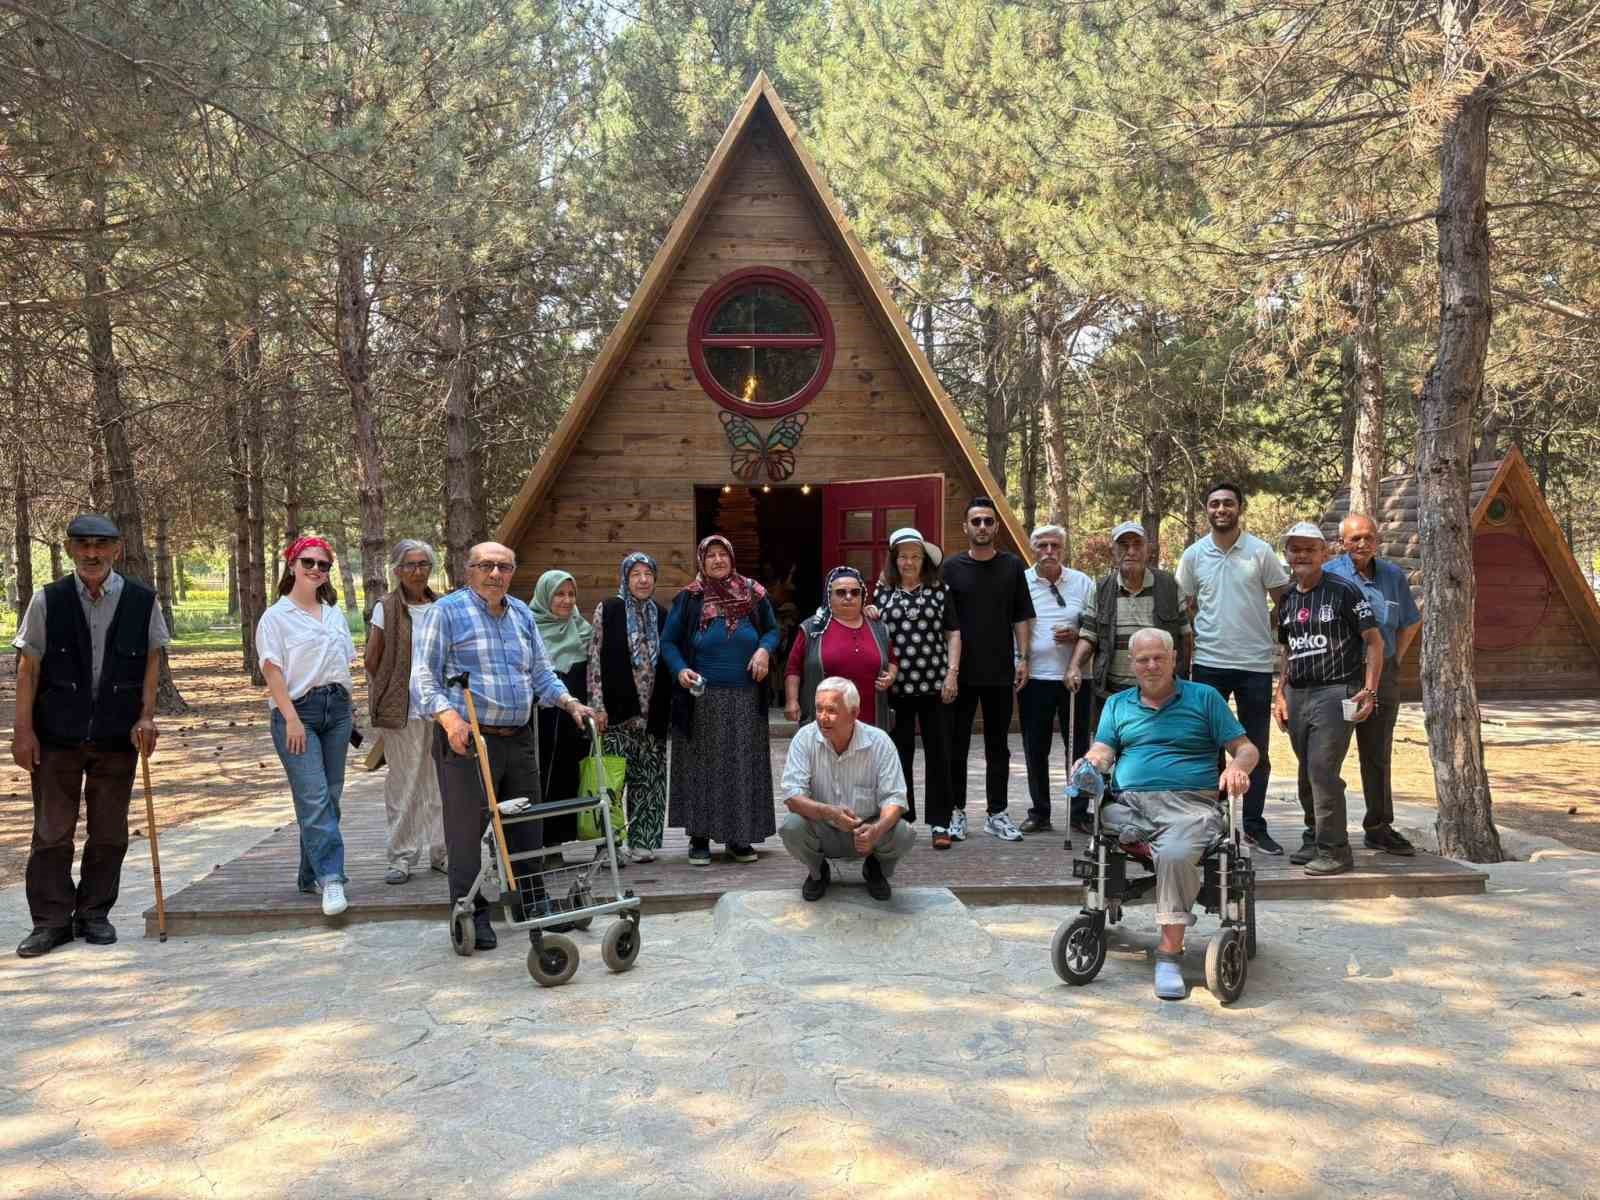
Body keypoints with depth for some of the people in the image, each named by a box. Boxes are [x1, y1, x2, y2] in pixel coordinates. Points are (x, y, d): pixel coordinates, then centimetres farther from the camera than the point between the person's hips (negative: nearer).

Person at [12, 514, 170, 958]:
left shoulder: (142, 601, -2)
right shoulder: (48, 601, -3)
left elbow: (151, 659, 7)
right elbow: (29, 666, 0)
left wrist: (146, 717, -1)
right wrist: (23, 729, -3)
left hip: (117, 737, 1)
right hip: (56, 736, -1)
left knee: (109, 833, 8)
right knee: (51, 832, 3)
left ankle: (94, 914, 22)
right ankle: (51, 921, 14)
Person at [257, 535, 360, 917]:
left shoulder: (335, 613, 15)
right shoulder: (276, 616, -1)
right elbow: (272, 670, -8)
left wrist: (349, 707, 14)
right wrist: (291, 718, -16)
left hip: (336, 709, 6)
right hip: (297, 710, -6)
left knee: (330, 796, 6)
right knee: (314, 797, -13)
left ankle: (312, 876, 14)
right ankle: (330, 879, -14)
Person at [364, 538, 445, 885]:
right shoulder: (386, 608, -1)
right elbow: (371, 660, 3)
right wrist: (388, 694, 6)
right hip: (403, 710, -3)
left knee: (441, 781, 7)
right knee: (403, 783, 1)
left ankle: (440, 850, 18)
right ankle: (402, 856, 10)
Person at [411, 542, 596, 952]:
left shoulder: (522, 615, 15)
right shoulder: (445, 612, -5)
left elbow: (542, 674, 21)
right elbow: (424, 677, -11)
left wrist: (571, 703, 5)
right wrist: (449, 717, -27)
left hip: (519, 739, 6)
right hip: (467, 740, -6)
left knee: (527, 827, 13)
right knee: (469, 830, -2)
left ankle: (529, 904, 27)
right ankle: (472, 915, 10)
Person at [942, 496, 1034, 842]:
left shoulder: (1013, 566, 6)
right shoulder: (952, 567, 0)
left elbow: (1021, 618, 9)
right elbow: (948, 624, -4)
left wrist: (1023, 658, 0)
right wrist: (950, 670, -11)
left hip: (1001, 671, 2)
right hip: (962, 672, -2)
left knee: (998, 746, 9)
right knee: (957, 745, 5)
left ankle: (997, 814, 16)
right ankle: (957, 812, 16)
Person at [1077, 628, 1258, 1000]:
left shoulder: (1204, 697, 16)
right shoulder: (1117, 704, 24)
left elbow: (1246, 748, 12)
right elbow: (1103, 750, 11)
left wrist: (1237, 767, -12)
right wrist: (1091, 764, -14)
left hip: (1190, 804, -3)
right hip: (1128, 804, 3)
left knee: (1175, 855, -35)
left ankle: (1170, 953, -25)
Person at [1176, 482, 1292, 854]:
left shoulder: (1261, 552, -2)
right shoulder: (1193, 555, 3)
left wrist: (1267, 630, -7)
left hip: (1255, 664, -1)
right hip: (1208, 663, 1)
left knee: (1256, 751, 8)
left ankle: (1255, 827, 19)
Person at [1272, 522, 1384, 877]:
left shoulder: (1343, 591, -5)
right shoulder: (1287, 600, 14)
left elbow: (1374, 641, -5)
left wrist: (1369, 691, -12)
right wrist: (1280, 694, 16)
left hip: (1334, 692, -6)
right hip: (1297, 695, 6)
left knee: (1323, 771, -12)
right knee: (1307, 774, 12)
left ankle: (1334, 850, -2)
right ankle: (1313, 839, 26)